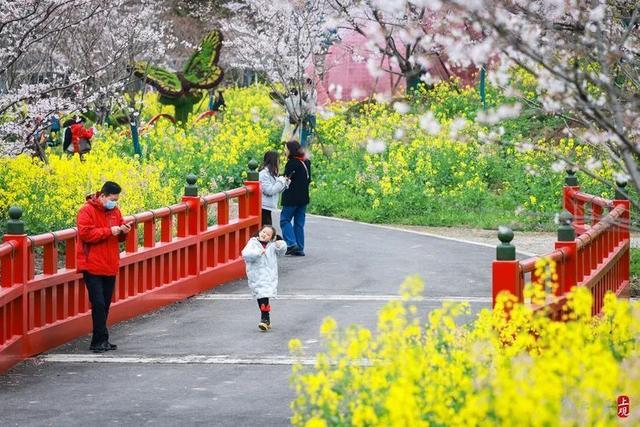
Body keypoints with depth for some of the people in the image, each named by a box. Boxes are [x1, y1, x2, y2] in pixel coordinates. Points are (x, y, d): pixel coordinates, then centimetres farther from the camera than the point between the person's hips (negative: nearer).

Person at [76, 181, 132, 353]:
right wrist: (109, 231, -20)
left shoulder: (114, 211, 12)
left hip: (110, 268, 7)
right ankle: (100, 340, -8)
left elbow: (119, 237, 22)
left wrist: (123, 231, -1)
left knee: (105, 305, 9)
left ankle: (99, 341, 15)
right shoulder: (87, 211, -10)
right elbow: (86, 234, -20)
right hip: (93, 267, -7)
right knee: (98, 304, -12)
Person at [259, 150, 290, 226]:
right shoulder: (264, 174, -15)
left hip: (267, 208, 10)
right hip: (263, 208, -10)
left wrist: (285, 183, 3)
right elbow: (269, 191, -20)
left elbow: (276, 190, 19)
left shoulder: (271, 174, 16)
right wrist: (281, 182, -12)